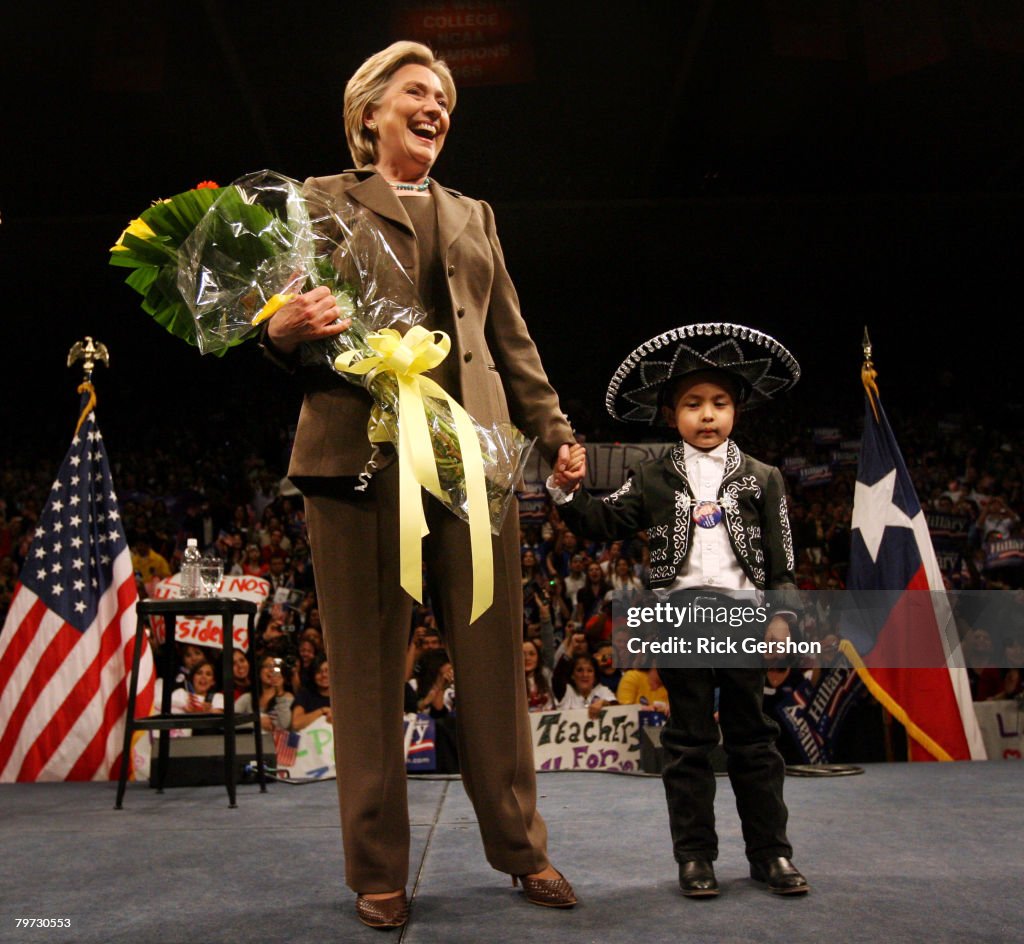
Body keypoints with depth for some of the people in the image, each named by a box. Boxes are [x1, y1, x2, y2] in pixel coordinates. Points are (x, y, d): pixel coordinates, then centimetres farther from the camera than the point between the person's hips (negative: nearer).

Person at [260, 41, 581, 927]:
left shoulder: (474, 214, 25)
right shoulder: (322, 199, 13)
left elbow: (512, 337, 22)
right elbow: (281, 324, 7)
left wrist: (553, 429, 12)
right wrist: (286, 330, -17)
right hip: (360, 453, -3)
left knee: (494, 655, 5)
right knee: (369, 665, 1)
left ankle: (521, 846, 20)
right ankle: (379, 870, 15)